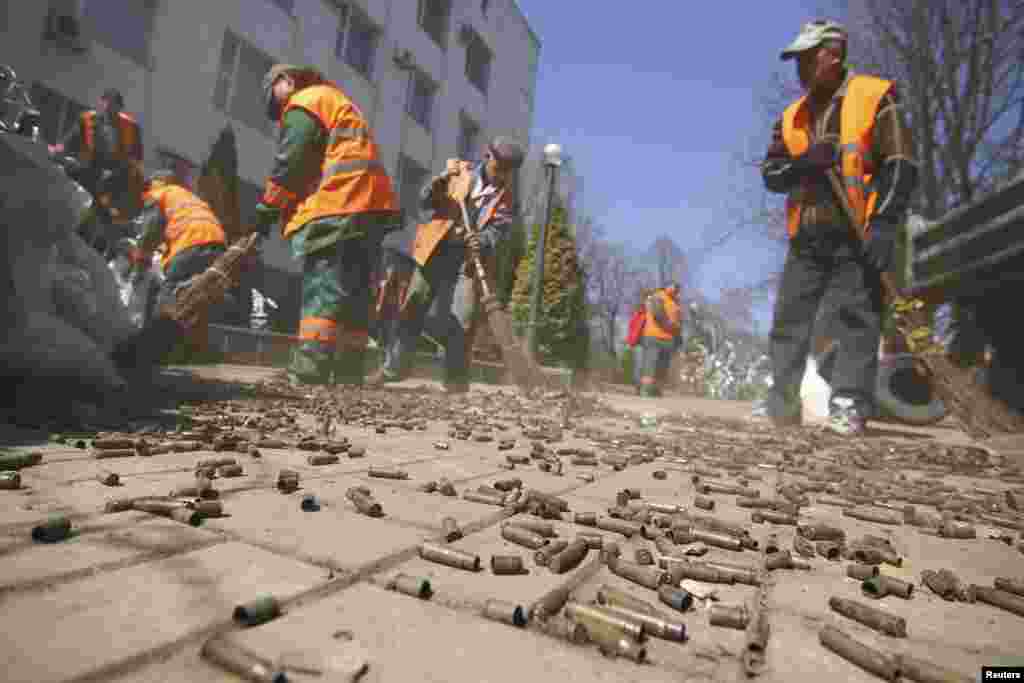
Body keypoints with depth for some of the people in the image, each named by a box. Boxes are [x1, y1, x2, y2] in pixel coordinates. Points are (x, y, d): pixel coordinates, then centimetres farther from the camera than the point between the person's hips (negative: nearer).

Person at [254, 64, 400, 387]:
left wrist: (267, 208, 1)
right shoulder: (339, 101, 35)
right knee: (353, 294, 5)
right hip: (369, 205, 9)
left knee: (322, 293, -13)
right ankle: (348, 373, 6)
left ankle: (308, 373, -16)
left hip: (337, 208, -9)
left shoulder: (305, 102, 6)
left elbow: (290, 161, -5)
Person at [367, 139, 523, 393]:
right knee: (411, 307, 4)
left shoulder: (506, 197, 4)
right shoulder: (459, 171, 6)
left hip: (469, 259, -1)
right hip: (436, 252, 1)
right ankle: (393, 366, 16)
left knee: (463, 320, -9)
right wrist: (440, 180, -17)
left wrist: (482, 242, -31)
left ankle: (456, 377, 5)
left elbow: (497, 230, -9)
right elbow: (425, 201, 3)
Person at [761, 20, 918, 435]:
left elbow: (901, 166, -5)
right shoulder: (791, 118, 17)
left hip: (857, 237, -5)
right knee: (788, 322, 2)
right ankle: (782, 403, 9)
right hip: (807, 239, 5)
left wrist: (883, 224, -16)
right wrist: (804, 163, -12)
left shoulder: (874, 98, 1)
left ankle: (849, 405, -5)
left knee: (856, 320, -8)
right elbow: (771, 175, 9)